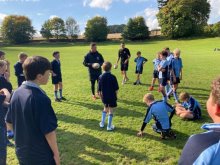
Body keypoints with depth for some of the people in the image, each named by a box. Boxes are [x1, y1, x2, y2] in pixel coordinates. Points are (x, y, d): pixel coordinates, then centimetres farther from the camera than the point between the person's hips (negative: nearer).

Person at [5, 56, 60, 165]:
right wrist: (56, 153, -10)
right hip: (42, 156, -7)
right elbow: (49, 131, -24)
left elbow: (9, 122, 7)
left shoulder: (16, 93, -4)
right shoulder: (40, 98, -28)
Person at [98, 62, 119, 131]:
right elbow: (116, 89, -11)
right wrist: (115, 95, 5)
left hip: (104, 97, 3)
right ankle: (109, 126, 16)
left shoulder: (101, 77, -6)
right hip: (112, 97, -3)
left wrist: (101, 96, 11)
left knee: (105, 108, 25)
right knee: (111, 110, 10)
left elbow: (99, 89, -2)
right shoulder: (113, 77, -15)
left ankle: (102, 123, 29)